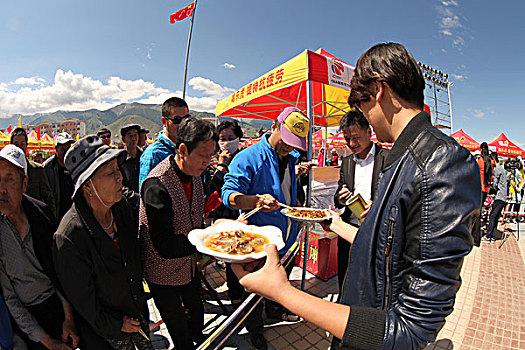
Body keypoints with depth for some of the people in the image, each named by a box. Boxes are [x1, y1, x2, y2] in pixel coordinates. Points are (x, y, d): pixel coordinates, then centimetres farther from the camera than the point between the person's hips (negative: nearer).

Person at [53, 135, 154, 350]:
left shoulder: (121, 206, -13)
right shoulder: (68, 238, -33)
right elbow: (81, 299, -20)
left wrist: (138, 290, 12)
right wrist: (116, 324, -10)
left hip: (138, 307, 5)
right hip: (108, 332, -5)